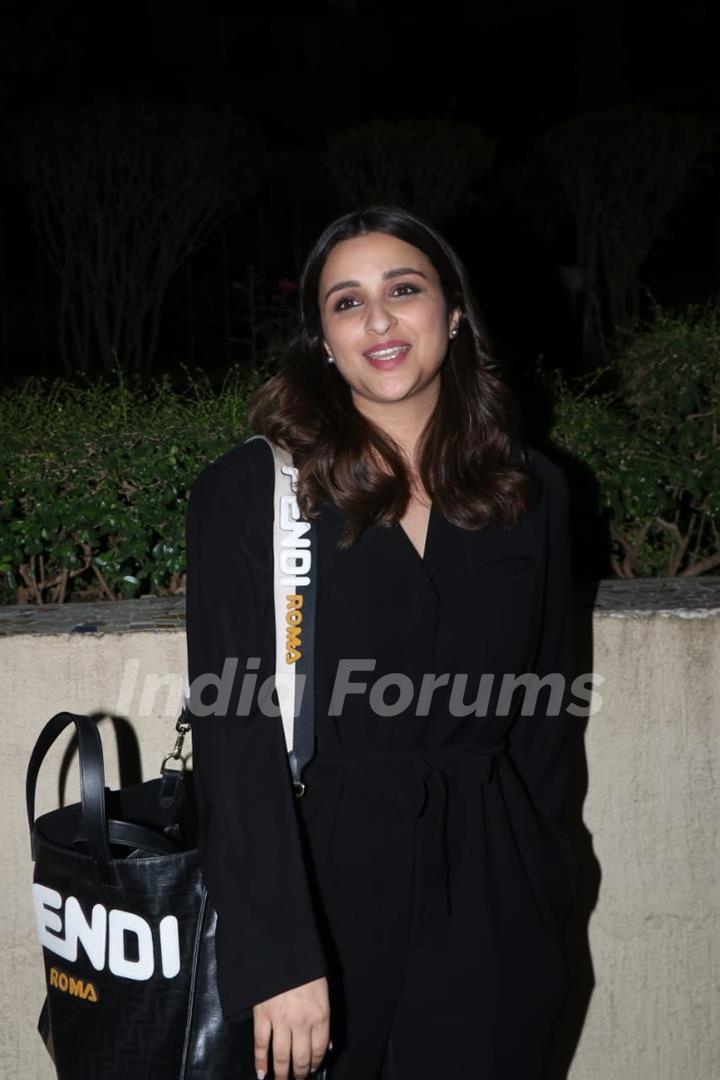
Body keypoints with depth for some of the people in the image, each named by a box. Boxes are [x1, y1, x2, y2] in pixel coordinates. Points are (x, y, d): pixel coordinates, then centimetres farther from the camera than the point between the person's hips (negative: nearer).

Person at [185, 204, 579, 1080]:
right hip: (322, 879, -2)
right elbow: (236, 733, -14)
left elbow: (542, 709, 9)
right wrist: (278, 959, -19)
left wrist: (543, 898, 10)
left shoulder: (531, 491, 2)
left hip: (491, 891, 3)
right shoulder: (247, 491, -9)